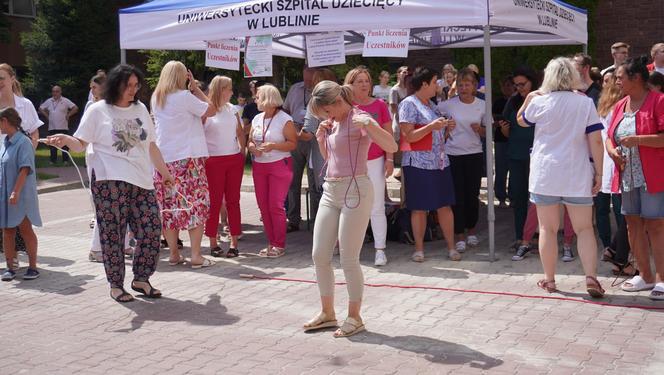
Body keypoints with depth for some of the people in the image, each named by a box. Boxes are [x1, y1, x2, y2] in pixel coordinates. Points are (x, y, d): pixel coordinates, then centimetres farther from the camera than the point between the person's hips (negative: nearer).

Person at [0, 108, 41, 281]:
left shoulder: (23, 142, -12)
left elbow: (25, 169, -18)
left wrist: (16, 192, -22)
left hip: (21, 195, -7)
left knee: (25, 229, 0)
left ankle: (33, 267, 9)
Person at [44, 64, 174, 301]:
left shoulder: (140, 109, 16)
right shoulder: (98, 110, 2)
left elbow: (151, 146, 22)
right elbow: (80, 144, 0)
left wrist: (165, 172, 24)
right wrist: (65, 140, -22)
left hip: (141, 181, 5)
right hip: (109, 181, -5)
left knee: (151, 229, 0)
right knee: (112, 233, -3)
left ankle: (141, 279, 16)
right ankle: (116, 285, 10)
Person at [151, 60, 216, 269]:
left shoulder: (156, 99, 10)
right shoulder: (185, 96, -10)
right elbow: (211, 110, -4)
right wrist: (195, 88, 2)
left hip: (163, 158, 6)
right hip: (188, 158, -6)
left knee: (169, 207, 9)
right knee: (196, 205, -1)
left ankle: (174, 254, 14)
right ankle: (196, 256, -4)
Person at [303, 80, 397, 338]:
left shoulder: (359, 119, -9)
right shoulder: (333, 123, 14)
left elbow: (392, 147, -21)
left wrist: (369, 125, -34)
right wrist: (321, 138, 9)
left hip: (355, 191, -8)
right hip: (330, 191, 8)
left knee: (349, 259, -4)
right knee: (319, 255, 7)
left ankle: (355, 317, 11)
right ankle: (327, 313, 22)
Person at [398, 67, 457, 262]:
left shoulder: (431, 105, 17)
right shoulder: (408, 104, -7)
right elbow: (408, 136, -14)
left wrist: (447, 128, 5)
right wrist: (432, 126, -22)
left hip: (440, 162, 7)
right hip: (418, 163, -7)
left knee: (445, 205, 5)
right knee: (419, 208, 0)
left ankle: (451, 247, 11)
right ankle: (419, 249, 10)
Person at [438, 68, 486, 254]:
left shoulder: (482, 105, 1)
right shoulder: (448, 104, -5)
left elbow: (486, 132, 8)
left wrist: (480, 129, -12)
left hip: (474, 154, 2)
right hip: (453, 154, -2)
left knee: (473, 195, 8)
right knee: (457, 196, 0)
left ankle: (471, 231, 27)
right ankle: (460, 236, 9)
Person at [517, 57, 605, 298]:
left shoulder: (539, 102, -4)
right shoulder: (585, 103, -3)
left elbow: (521, 121, 17)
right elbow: (595, 141, -5)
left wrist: (529, 98, 24)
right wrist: (598, 173, 1)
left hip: (545, 175, 0)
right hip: (577, 176, 0)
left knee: (548, 228, 9)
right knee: (584, 228, 6)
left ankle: (549, 279, 15)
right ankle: (591, 278, -4)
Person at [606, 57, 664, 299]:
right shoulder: (620, 106, 14)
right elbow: (610, 137, 19)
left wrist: (638, 140, -22)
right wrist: (612, 151, -1)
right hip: (627, 176, 7)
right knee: (633, 224, 10)